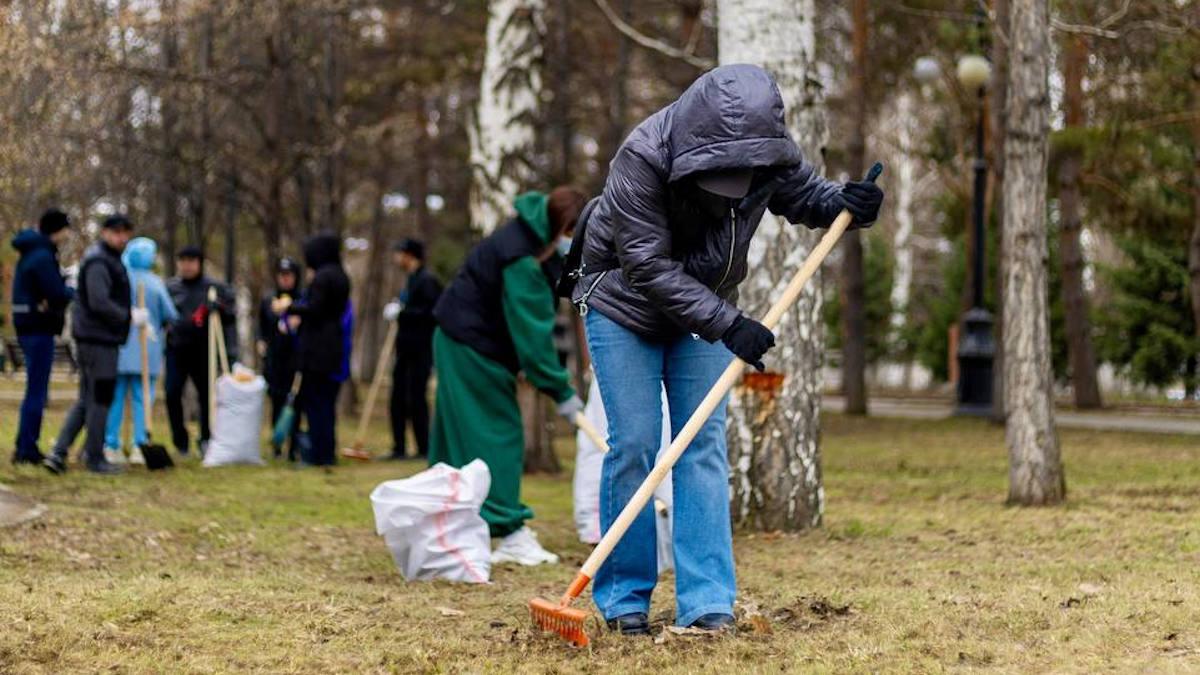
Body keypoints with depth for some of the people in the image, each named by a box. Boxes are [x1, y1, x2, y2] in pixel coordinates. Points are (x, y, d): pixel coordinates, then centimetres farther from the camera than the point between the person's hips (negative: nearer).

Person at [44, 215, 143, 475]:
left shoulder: (109, 259, 19)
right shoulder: (98, 262, -13)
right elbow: (99, 302, -23)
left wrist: (130, 314, 9)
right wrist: (130, 317, -14)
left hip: (92, 338, 10)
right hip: (99, 339, -10)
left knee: (87, 399, 12)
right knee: (100, 398, -2)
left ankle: (59, 453, 8)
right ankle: (94, 458, 5)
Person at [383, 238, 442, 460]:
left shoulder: (426, 280, -12)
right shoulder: (412, 279, 17)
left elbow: (432, 311, -21)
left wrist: (402, 312, -19)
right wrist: (397, 308, 7)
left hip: (421, 350, -9)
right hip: (406, 348, 9)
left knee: (416, 398, -7)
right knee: (398, 399, 8)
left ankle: (424, 448, 0)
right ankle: (399, 448, 13)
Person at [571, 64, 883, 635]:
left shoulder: (770, 154, -16)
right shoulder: (643, 158, -31)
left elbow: (804, 195, 4)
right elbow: (649, 266, -30)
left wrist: (845, 204, -20)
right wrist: (727, 324, -35)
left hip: (704, 313, 4)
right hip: (623, 309, -4)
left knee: (704, 448, -4)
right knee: (633, 447, -8)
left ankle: (707, 601, -6)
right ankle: (623, 597, 3)